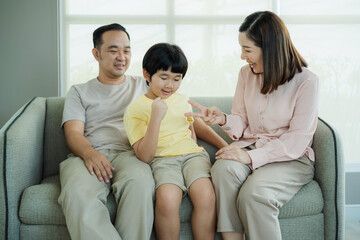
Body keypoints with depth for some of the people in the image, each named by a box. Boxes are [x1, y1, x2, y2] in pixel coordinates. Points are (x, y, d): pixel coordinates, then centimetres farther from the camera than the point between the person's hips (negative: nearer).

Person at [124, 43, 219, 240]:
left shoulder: (181, 100, 18)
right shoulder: (135, 109, 2)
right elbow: (144, 156, -9)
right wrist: (156, 118, -17)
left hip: (192, 155, 4)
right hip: (162, 159, -3)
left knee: (205, 196, -29)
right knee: (167, 199, -35)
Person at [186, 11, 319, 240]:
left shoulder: (306, 81, -10)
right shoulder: (247, 73, 9)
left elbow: (296, 142, -13)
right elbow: (242, 122, 12)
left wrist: (251, 157, -22)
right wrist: (223, 119, -11)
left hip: (291, 159, -4)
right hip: (249, 148, 5)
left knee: (253, 193, -34)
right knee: (223, 169, -31)